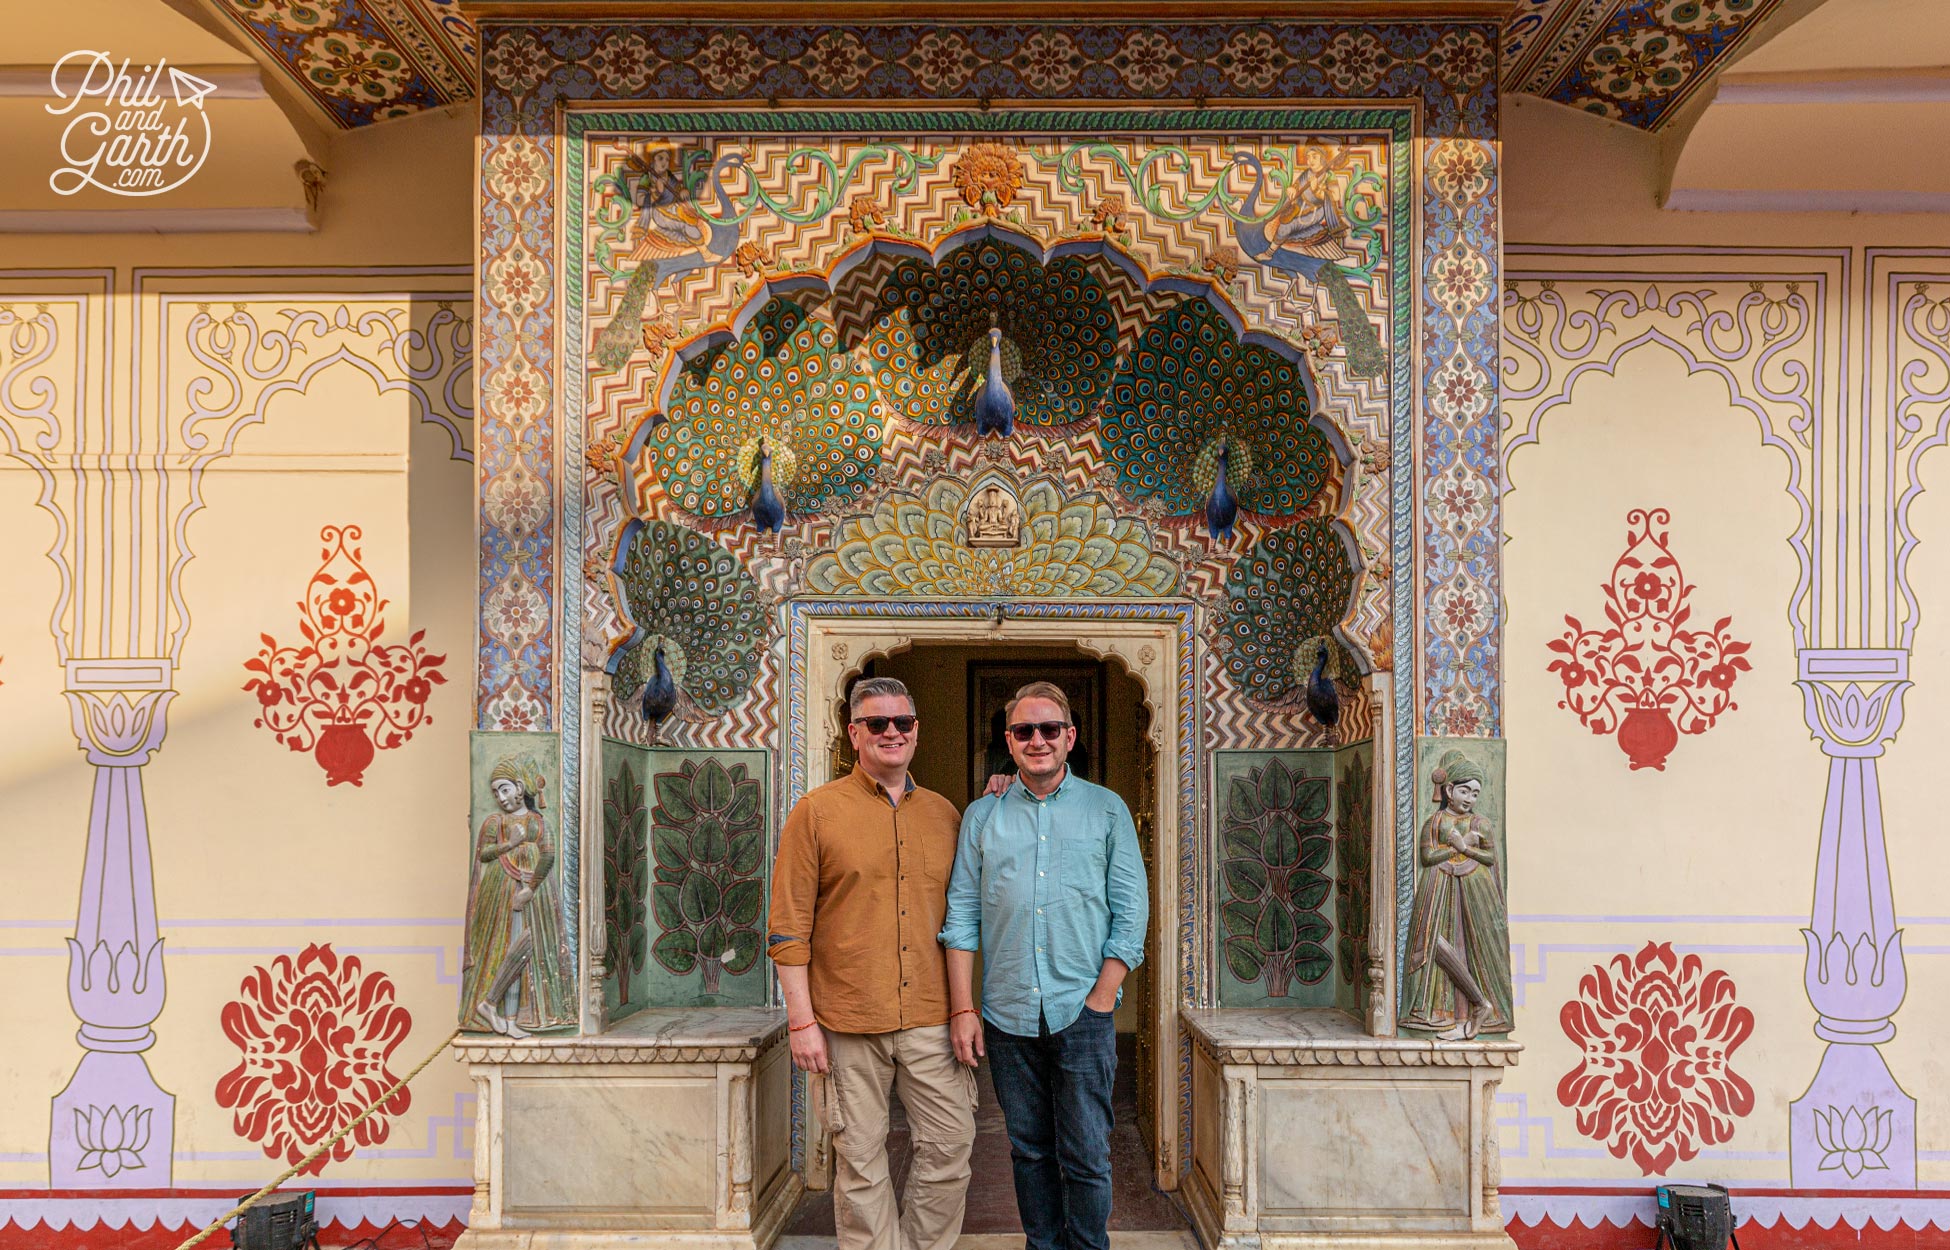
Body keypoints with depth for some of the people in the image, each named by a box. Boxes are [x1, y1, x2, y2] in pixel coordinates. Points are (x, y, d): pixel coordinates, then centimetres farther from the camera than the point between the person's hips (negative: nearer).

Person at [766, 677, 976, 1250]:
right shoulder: (816, 812, -1)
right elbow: (788, 926, -4)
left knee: (950, 1146, 6)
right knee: (860, 1160, 5)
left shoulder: (944, 814, 10)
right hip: (847, 1020, -3)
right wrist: (801, 1020, -9)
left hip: (931, 1018, 3)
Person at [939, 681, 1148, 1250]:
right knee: (1029, 1150, 11)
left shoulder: (1107, 810, 4)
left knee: (1085, 1155, 0)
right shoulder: (981, 816, 8)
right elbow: (962, 916, 6)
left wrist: (1101, 998, -7)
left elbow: (1131, 911, 1)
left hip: (1082, 1012, -2)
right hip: (1007, 1013, 2)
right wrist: (961, 1010, -2)